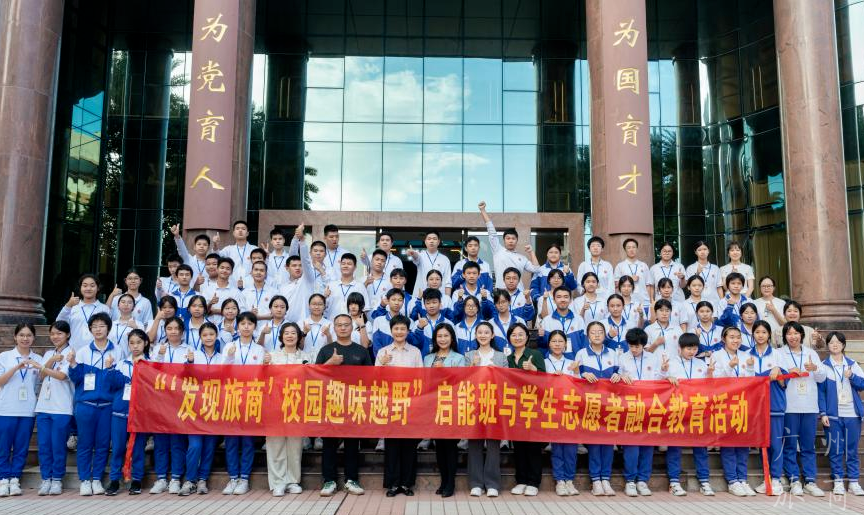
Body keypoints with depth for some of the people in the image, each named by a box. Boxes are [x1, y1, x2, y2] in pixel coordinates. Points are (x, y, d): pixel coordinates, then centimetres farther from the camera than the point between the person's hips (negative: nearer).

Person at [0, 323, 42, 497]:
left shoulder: (37, 359, 9)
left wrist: (39, 367, -22)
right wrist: (17, 367, -16)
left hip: (28, 410, 1)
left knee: (22, 447, 4)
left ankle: (15, 480, 12)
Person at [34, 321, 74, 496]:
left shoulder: (71, 353, -2)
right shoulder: (48, 354, 17)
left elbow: (62, 375, -12)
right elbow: (43, 376, 3)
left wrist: (41, 367, -6)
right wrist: (52, 361, -12)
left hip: (61, 407, -5)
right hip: (43, 406, 5)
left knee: (58, 446, -2)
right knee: (44, 445, 4)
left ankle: (57, 480, 8)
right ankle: (46, 479, 12)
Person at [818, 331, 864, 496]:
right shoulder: (823, 365, 2)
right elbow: (820, 391, -1)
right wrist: (823, 413, -8)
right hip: (833, 415, -2)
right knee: (835, 449, 1)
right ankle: (838, 481, 9)